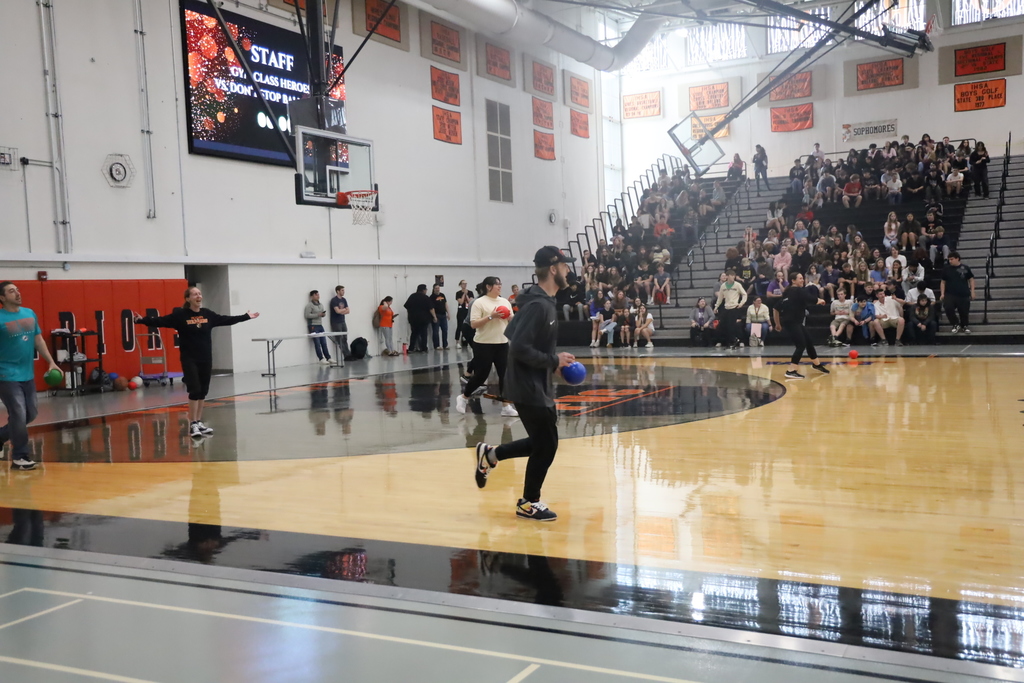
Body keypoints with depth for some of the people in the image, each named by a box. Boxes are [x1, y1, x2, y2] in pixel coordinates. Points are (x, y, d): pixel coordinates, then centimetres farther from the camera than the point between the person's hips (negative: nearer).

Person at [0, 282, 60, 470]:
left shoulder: (30, 314, 8)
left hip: (28, 375, 7)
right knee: (19, 416, -4)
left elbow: (38, 340, 16)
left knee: (31, 413, 13)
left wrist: (51, 362, 12)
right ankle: (19, 457, 9)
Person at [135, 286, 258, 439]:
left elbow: (226, 320, 17)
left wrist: (246, 317, 22)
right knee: (195, 390, -10)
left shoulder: (208, 314, 6)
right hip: (189, 360, -5)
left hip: (206, 359, 5)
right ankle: (193, 425, -2)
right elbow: (161, 321, -14)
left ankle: (199, 422, 20)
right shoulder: (180, 314, -7)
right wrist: (143, 320, -28)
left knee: (203, 392, 9)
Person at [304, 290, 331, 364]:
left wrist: (324, 314, -4)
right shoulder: (309, 305, -7)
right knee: (317, 343, -6)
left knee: (324, 342, 6)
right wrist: (318, 315, -19)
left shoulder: (321, 305, 15)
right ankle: (321, 359, -4)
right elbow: (307, 315, -15)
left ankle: (328, 358, 10)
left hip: (320, 325, 7)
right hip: (313, 326, -7)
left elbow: (323, 312, 20)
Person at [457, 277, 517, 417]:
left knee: (505, 375, 2)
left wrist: (510, 316, -8)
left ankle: (506, 406, 7)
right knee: (481, 375, 0)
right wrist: (491, 317, -22)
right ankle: (463, 397, 22)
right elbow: (473, 324, -14)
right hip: (484, 345, -5)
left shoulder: (505, 301, 10)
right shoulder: (479, 302, -8)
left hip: (502, 344, 6)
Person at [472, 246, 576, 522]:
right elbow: (520, 348, -28)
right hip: (528, 388, -10)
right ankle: (529, 504, 17)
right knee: (546, 445, 1)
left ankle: (490, 455, 27)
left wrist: (555, 362, 9)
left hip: (538, 386, 10)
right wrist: (554, 361, -19)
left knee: (543, 442, 16)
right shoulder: (538, 305, -21)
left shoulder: (544, 302, 10)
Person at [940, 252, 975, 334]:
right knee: (948, 308, -21)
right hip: (950, 294, 0)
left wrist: (972, 292, 2)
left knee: (964, 312, 4)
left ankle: (964, 326, 30)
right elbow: (943, 282, 8)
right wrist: (942, 294, 0)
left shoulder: (965, 268, 0)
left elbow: (971, 280, 7)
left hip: (964, 295, 0)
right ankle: (956, 325, 0)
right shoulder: (946, 269, 3)